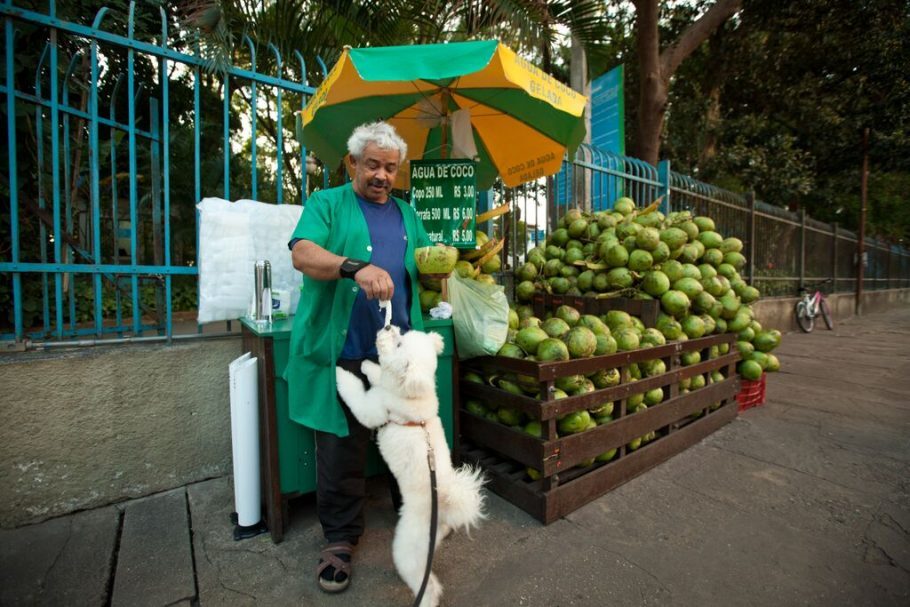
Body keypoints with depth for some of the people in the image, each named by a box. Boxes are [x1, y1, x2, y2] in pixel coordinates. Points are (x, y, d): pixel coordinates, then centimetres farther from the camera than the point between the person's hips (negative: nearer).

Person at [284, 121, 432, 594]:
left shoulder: (406, 213, 18)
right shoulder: (327, 204, 4)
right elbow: (302, 253, -15)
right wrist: (355, 266, -32)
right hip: (343, 352, -3)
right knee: (341, 447, 6)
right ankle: (340, 537, 29)